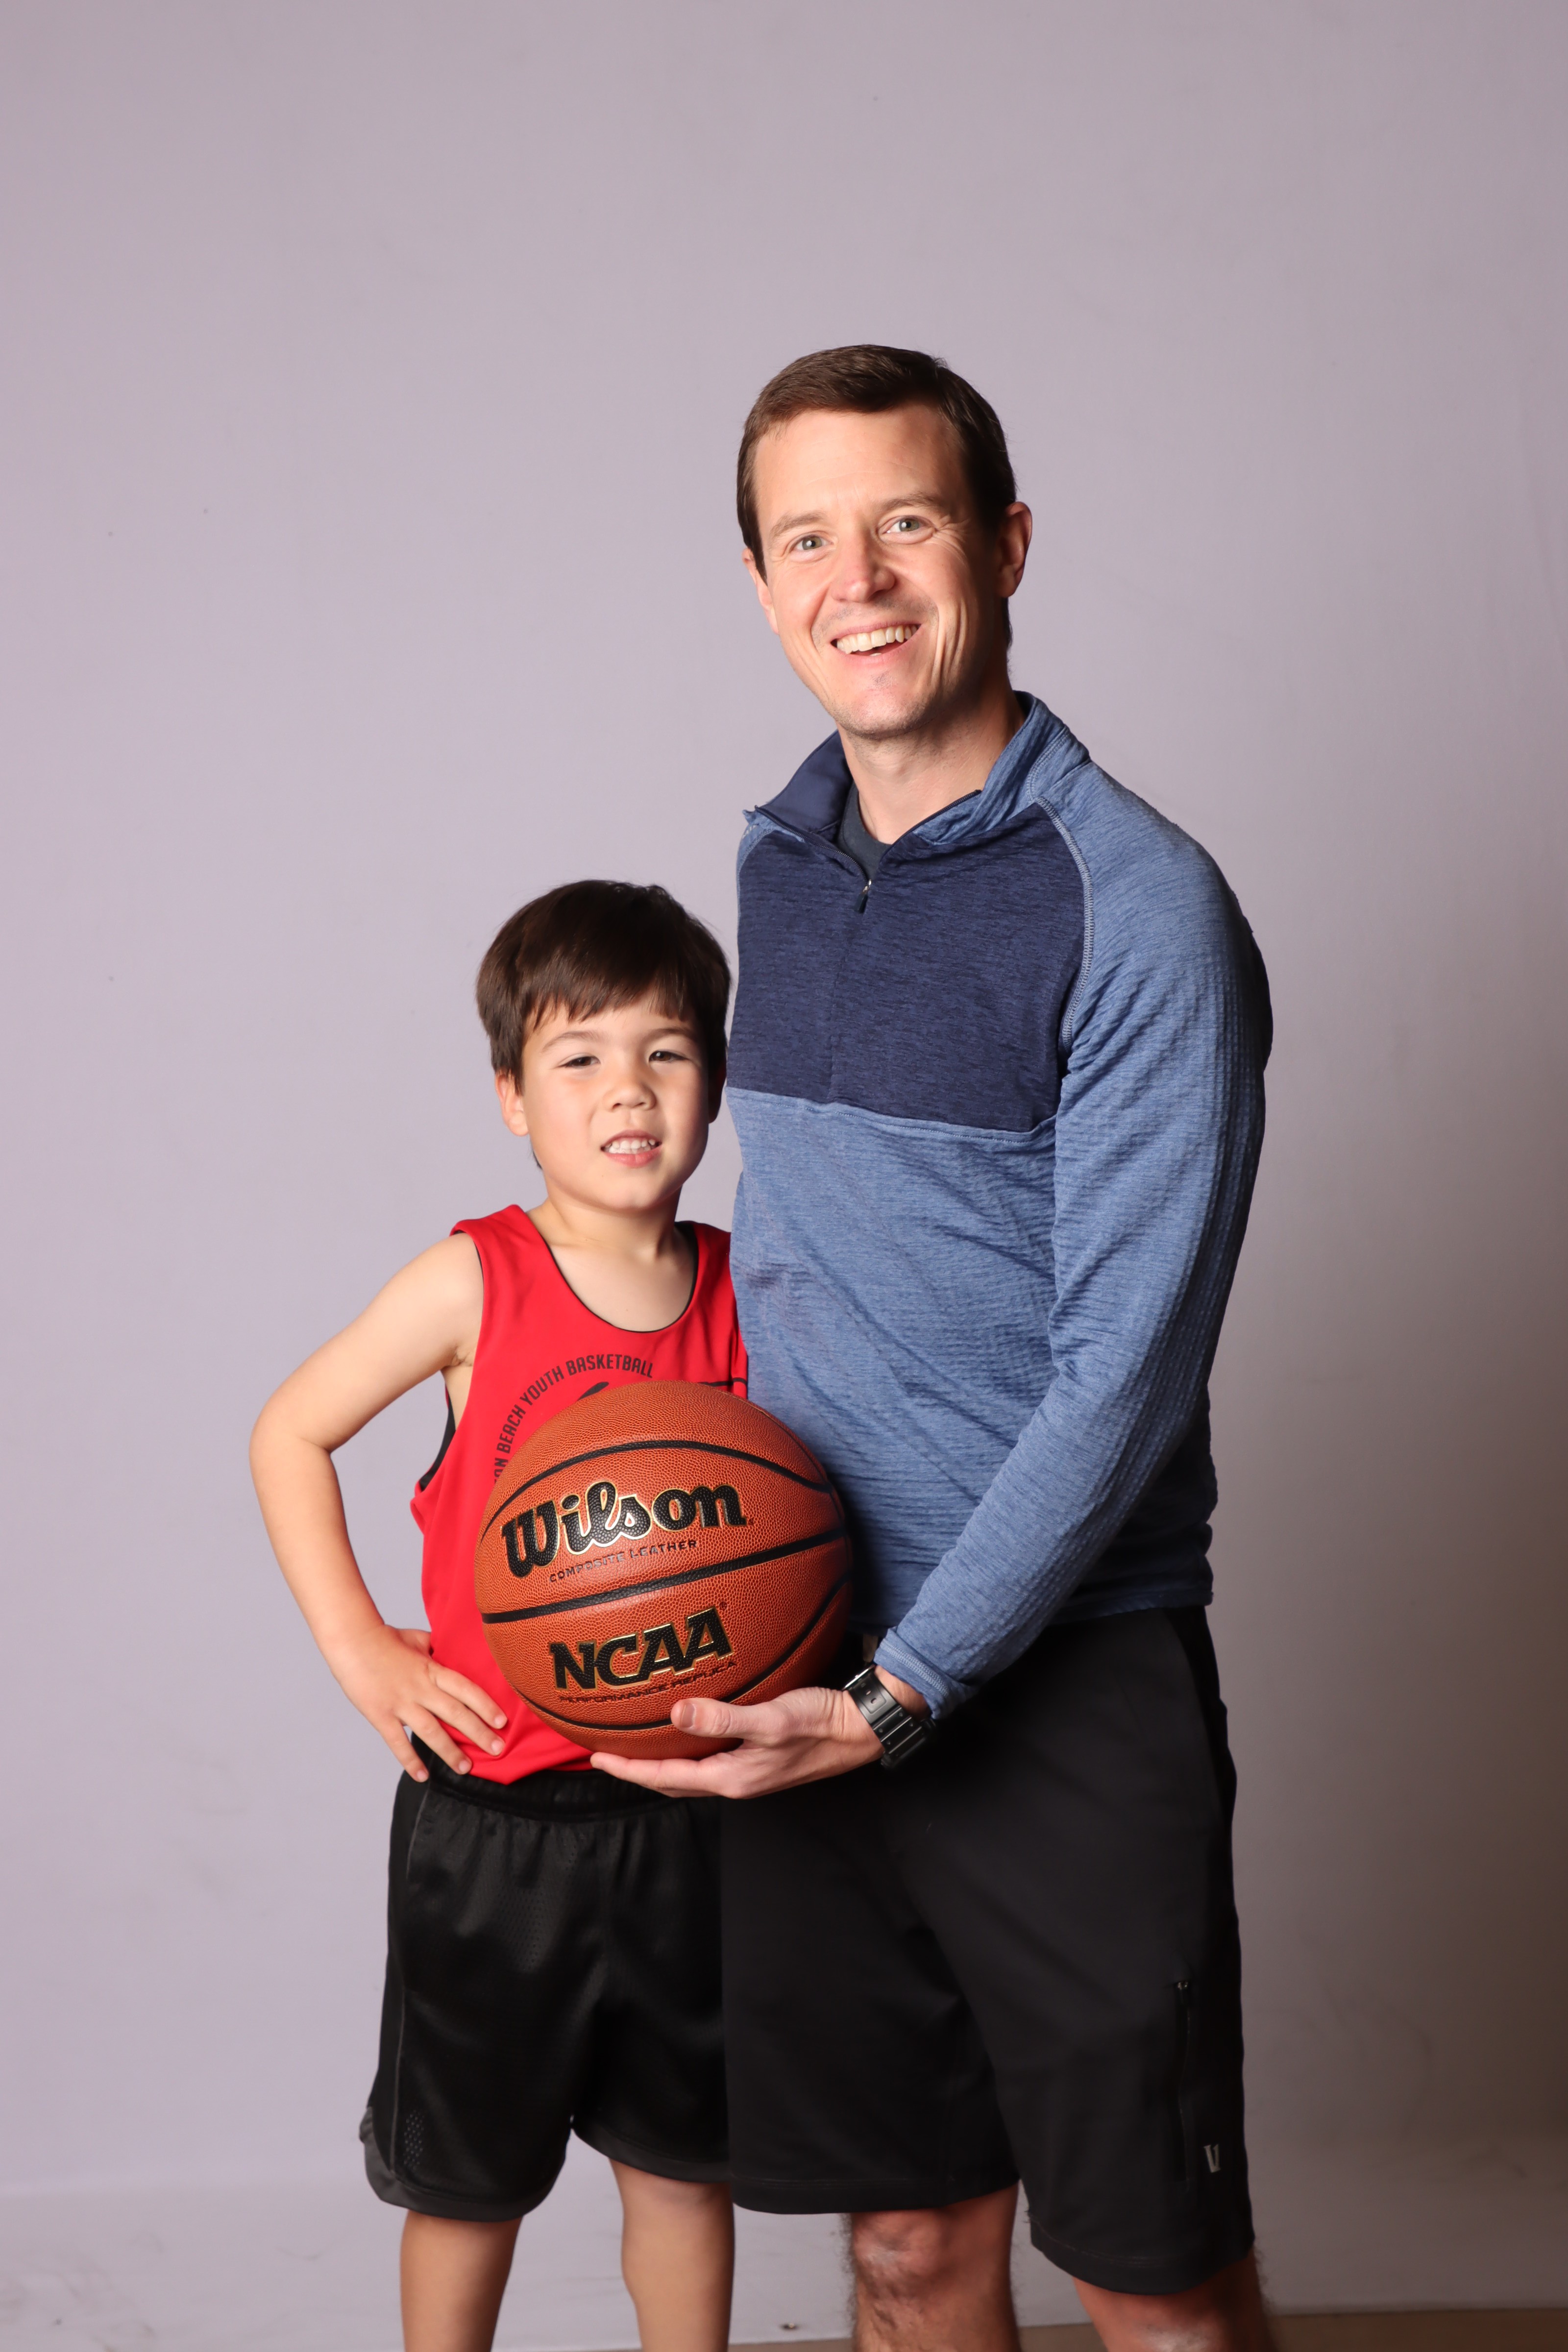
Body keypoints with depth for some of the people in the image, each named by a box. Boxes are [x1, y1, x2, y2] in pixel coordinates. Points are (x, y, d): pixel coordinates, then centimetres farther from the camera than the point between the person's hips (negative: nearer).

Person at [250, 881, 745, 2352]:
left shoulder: (739, 1291, -2)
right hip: (493, 1812, -3)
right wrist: (358, 1649, -9)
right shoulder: (477, 1282, -13)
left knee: (681, 2162, 17)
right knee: (471, 2176, 13)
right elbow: (289, 1434, -3)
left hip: (680, 1807, 3)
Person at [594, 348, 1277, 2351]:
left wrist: (907, 1693, -18)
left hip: (1064, 1670, -5)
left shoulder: (1142, 906, -13)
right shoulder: (777, 860, 9)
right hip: (810, 1661, 6)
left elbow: (1123, 1369, -16)